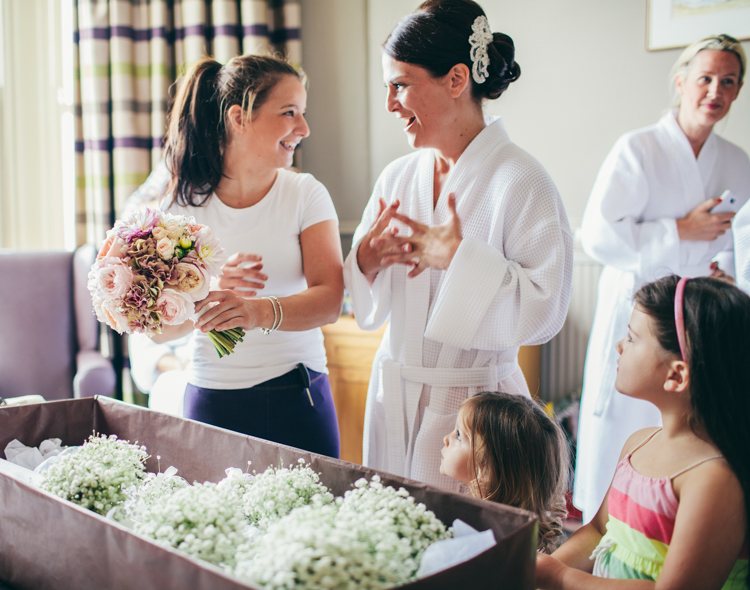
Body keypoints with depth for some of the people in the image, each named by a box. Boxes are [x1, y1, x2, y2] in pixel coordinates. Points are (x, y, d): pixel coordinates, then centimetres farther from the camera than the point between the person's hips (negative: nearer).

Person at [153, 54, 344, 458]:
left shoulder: (307, 195, -2)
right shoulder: (185, 203, -2)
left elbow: (330, 300, -14)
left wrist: (262, 312, -33)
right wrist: (208, 294, -26)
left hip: (297, 401, 0)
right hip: (211, 404, 0)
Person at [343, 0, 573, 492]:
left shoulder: (521, 182, -13)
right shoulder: (396, 178, 5)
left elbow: (546, 309, -19)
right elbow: (367, 307, 10)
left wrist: (459, 258, -23)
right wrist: (365, 263, -10)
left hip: (473, 403, -5)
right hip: (392, 394, 6)